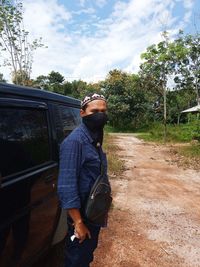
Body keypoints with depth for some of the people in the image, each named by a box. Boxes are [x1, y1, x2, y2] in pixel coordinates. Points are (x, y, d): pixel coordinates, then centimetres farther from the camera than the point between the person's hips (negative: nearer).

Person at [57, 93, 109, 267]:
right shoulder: (74, 141, -25)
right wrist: (78, 223, -22)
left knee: (88, 253, 28)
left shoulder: (95, 139, 3)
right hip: (82, 215, -8)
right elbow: (66, 187, -27)